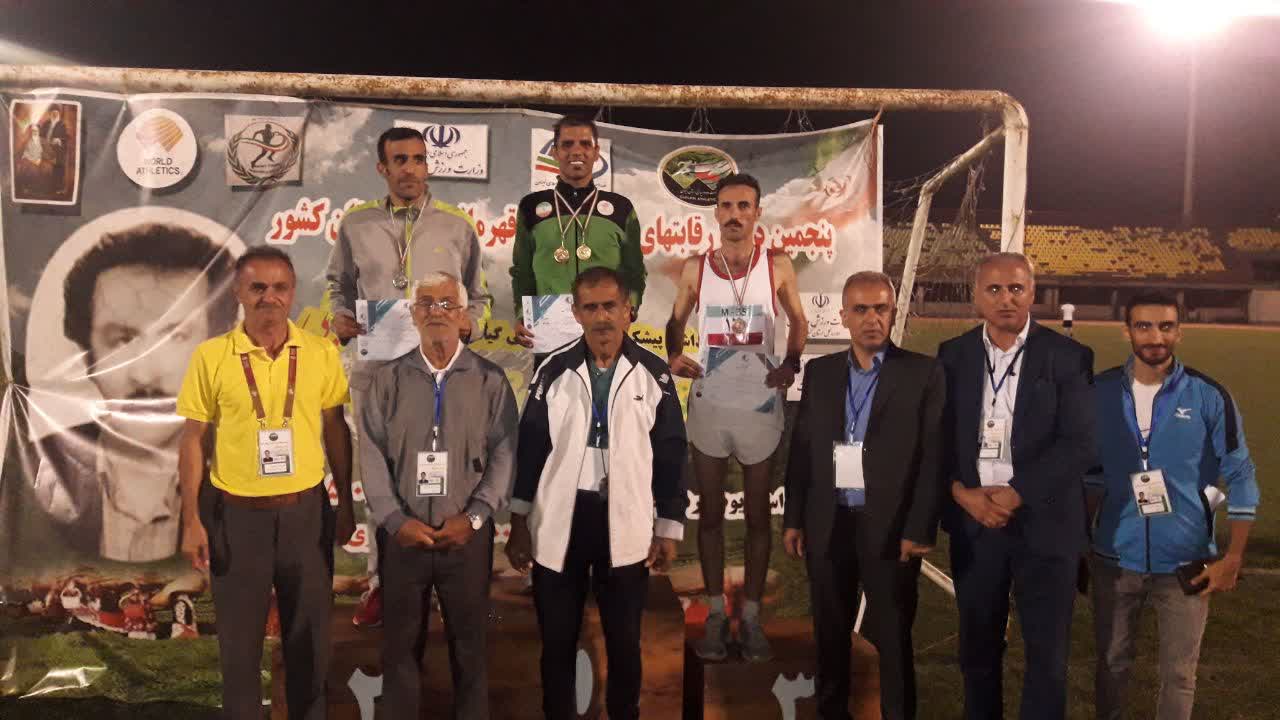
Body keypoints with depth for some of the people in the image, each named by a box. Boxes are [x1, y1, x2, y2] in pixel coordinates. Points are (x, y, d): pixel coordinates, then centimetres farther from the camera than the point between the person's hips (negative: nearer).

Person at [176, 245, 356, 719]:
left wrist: (346, 502, 6)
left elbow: (336, 431, 6)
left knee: (309, 633, 13)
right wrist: (192, 520, -4)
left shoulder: (322, 354, -2)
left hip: (306, 510, 1)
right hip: (236, 514, -1)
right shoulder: (210, 356, -5)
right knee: (239, 636, 12)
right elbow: (193, 442, -1)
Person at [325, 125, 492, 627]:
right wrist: (341, 317, -2)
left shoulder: (457, 226, 3)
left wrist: (470, 324, -11)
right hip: (375, 365, 1)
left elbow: (479, 297, 9)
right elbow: (339, 283, 18)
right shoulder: (356, 224, 5)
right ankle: (383, 580, 24)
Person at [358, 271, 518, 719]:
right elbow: (372, 455, 0)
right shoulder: (388, 379, 5)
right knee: (401, 643, 11)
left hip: (467, 534, -1)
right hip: (403, 534, 1)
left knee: (470, 643, 10)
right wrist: (396, 519, -9)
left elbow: (504, 454, -4)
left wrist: (473, 517, -12)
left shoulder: (490, 380, 1)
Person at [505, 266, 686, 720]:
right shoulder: (554, 370, 0)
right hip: (559, 520, 1)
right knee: (557, 639, 11)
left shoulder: (653, 374, -1)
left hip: (626, 523, 0)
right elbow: (530, 447, 4)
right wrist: (518, 524, 2)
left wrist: (670, 529, -1)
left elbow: (671, 455, 1)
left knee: (624, 641, 12)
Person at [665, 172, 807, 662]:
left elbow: (798, 321, 10)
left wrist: (791, 364, -6)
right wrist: (674, 355, -7)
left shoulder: (777, 268, -2)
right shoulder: (695, 269, 0)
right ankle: (715, 613, 20)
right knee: (710, 512, 9)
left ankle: (751, 615, 19)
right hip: (709, 405, 1)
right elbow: (677, 320, 12)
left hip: (760, 406, -1)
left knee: (757, 513, 8)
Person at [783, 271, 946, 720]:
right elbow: (801, 448, 9)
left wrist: (920, 529, -11)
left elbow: (934, 458, -6)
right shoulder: (819, 372, 7)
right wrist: (793, 519, 6)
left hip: (890, 527, -3)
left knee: (892, 637, 9)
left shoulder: (924, 373, -3)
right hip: (828, 525, 3)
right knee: (830, 632, 14)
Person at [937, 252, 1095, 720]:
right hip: (972, 522, 2)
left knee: (1048, 651, 7)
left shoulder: (1068, 357, -4)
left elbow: (1079, 444, -10)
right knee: (978, 646, 15)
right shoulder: (953, 355, 4)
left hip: (1044, 521, -2)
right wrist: (963, 492, -12)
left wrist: (1016, 493, -16)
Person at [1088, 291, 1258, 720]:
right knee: (1112, 662, 15)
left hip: (1186, 562, -1)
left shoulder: (1208, 396, -8)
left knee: (1178, 673, 9)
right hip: (1115, 558, 2)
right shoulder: (1101, 392, -2)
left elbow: (1241, 478, -2)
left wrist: (1233, 559, -6)